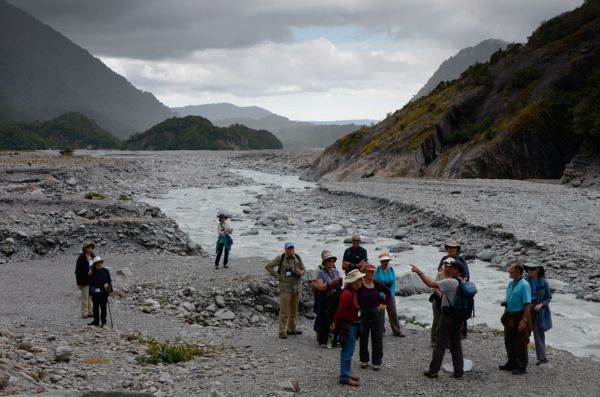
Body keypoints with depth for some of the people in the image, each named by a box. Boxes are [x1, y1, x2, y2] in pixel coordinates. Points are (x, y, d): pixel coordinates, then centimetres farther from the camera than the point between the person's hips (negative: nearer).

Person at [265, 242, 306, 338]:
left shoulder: (298, 258, 8)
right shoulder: (280, 258, -6)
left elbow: (303, 269, 20)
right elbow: (268, 266, -2)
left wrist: (300, 272, -3)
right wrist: (277, 275, -7)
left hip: (297, 287, 5)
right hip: (285, 288, -5)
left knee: (294, 310, 13)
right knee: (284, 311, -7)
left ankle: (291, 329, 25)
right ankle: (282, 331, -2)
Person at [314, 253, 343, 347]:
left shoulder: (335, 271, 14)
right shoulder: (321, 273, -4)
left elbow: (340, 286, 21)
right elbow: (319, 287, -14)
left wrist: (340, 281, -1)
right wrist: (331, 282, -19)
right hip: (325, 299, -5)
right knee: (325, 321, -5)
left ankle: (334, 340, 14)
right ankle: (322, 341, 2)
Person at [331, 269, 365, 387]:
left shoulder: (353, 291, 11)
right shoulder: (347, 293, -22)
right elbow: (340, 310, -18)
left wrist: (336, 323, 16)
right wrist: (336, 324, -7)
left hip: (352, 325, 10)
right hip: (348, 325, -10)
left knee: (348, 351, 19)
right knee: (347, 351, -4)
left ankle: (347, 373, 30)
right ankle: (345, 377, 3)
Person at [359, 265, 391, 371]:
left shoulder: (377, 284, -1)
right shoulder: (360, 286, -10)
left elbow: (388, 292, 15)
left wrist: (385, 304, 6)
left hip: (376, 312, 2)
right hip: (363, 313, -2)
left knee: (377, 338, 3)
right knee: (363, 337, 9)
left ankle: (377, 362, 12)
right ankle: (364, 360, 25)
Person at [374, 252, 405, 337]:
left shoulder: (391, 269, 6)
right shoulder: (377, 270, -7)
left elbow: (394, 283, 6)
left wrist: (389, 293, -6)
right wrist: (382, 295, -15)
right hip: (379, 295, -4)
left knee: (393, 313, 1)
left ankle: (397, 331, 7)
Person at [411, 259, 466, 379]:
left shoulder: (450, 282, -17)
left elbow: (431, 284, -22)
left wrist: (419, 272, -14)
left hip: (448, 316, -8)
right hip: (458, 317, 8)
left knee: (440, 343, -2)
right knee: (456, 344, 13)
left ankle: (433, 370, 2)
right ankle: (459, 371, 14)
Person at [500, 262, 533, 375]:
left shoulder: (524, 285, -17)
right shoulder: (511, 284, 11)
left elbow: (528, 304, -21)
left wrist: (524, 320, -24)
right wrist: (504, 316, 18)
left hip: (519, 318, -9)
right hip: (510, 317, 9)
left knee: (519, 343, 1)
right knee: (509, 342, 16)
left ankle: (522, 367, 12)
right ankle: (511, 364, 29)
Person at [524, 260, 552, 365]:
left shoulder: (543, 282, -5)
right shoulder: (525, 280, -1)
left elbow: (548, 297, 3)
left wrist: (541, 305, -13)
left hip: (539, 310, -2)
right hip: (526, 309, 2)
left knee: (539, 333, 3)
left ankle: (542, 357, 14)